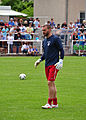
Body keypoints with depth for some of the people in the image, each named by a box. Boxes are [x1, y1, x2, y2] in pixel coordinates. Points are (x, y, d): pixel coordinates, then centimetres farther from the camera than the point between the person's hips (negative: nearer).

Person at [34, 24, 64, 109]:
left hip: (54, 64, -8)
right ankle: (55, 103, 15)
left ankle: (49, 103, -11)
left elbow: (61, 50, -8)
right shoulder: (44, 41, 15)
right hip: (47, 65, 8)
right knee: (52, 84, 10)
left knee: (50, 83, -13)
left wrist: (61, 61, -17)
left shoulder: (55, 39, -7)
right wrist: (40, 60, 11)